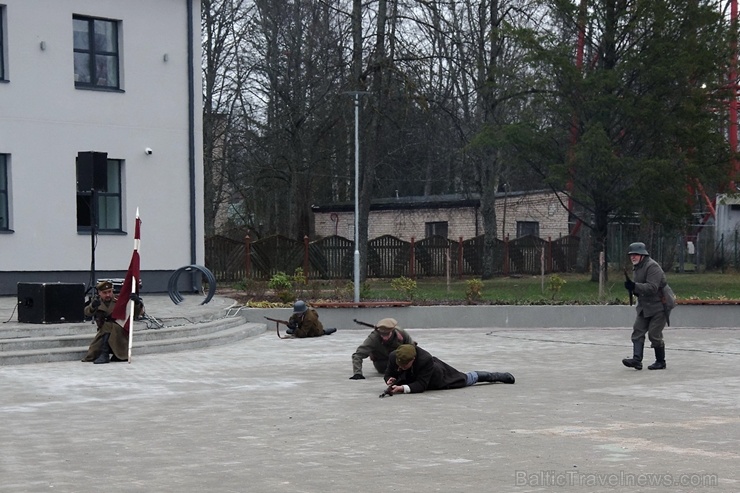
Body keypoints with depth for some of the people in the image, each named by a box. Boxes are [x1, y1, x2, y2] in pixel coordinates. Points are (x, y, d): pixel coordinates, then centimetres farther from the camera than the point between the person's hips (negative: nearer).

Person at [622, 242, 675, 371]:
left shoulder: (652, 266, -19)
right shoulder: (636, 268, 12)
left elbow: (652, 287, -28)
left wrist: (635, 286, -37)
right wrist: (633, 290, -1)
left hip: (660, 305, -9)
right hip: (645, 306, 9)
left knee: (654, 334, -7)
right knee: (638, 330, -5)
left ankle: (661, 362, 8)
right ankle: (637, 359, -13)